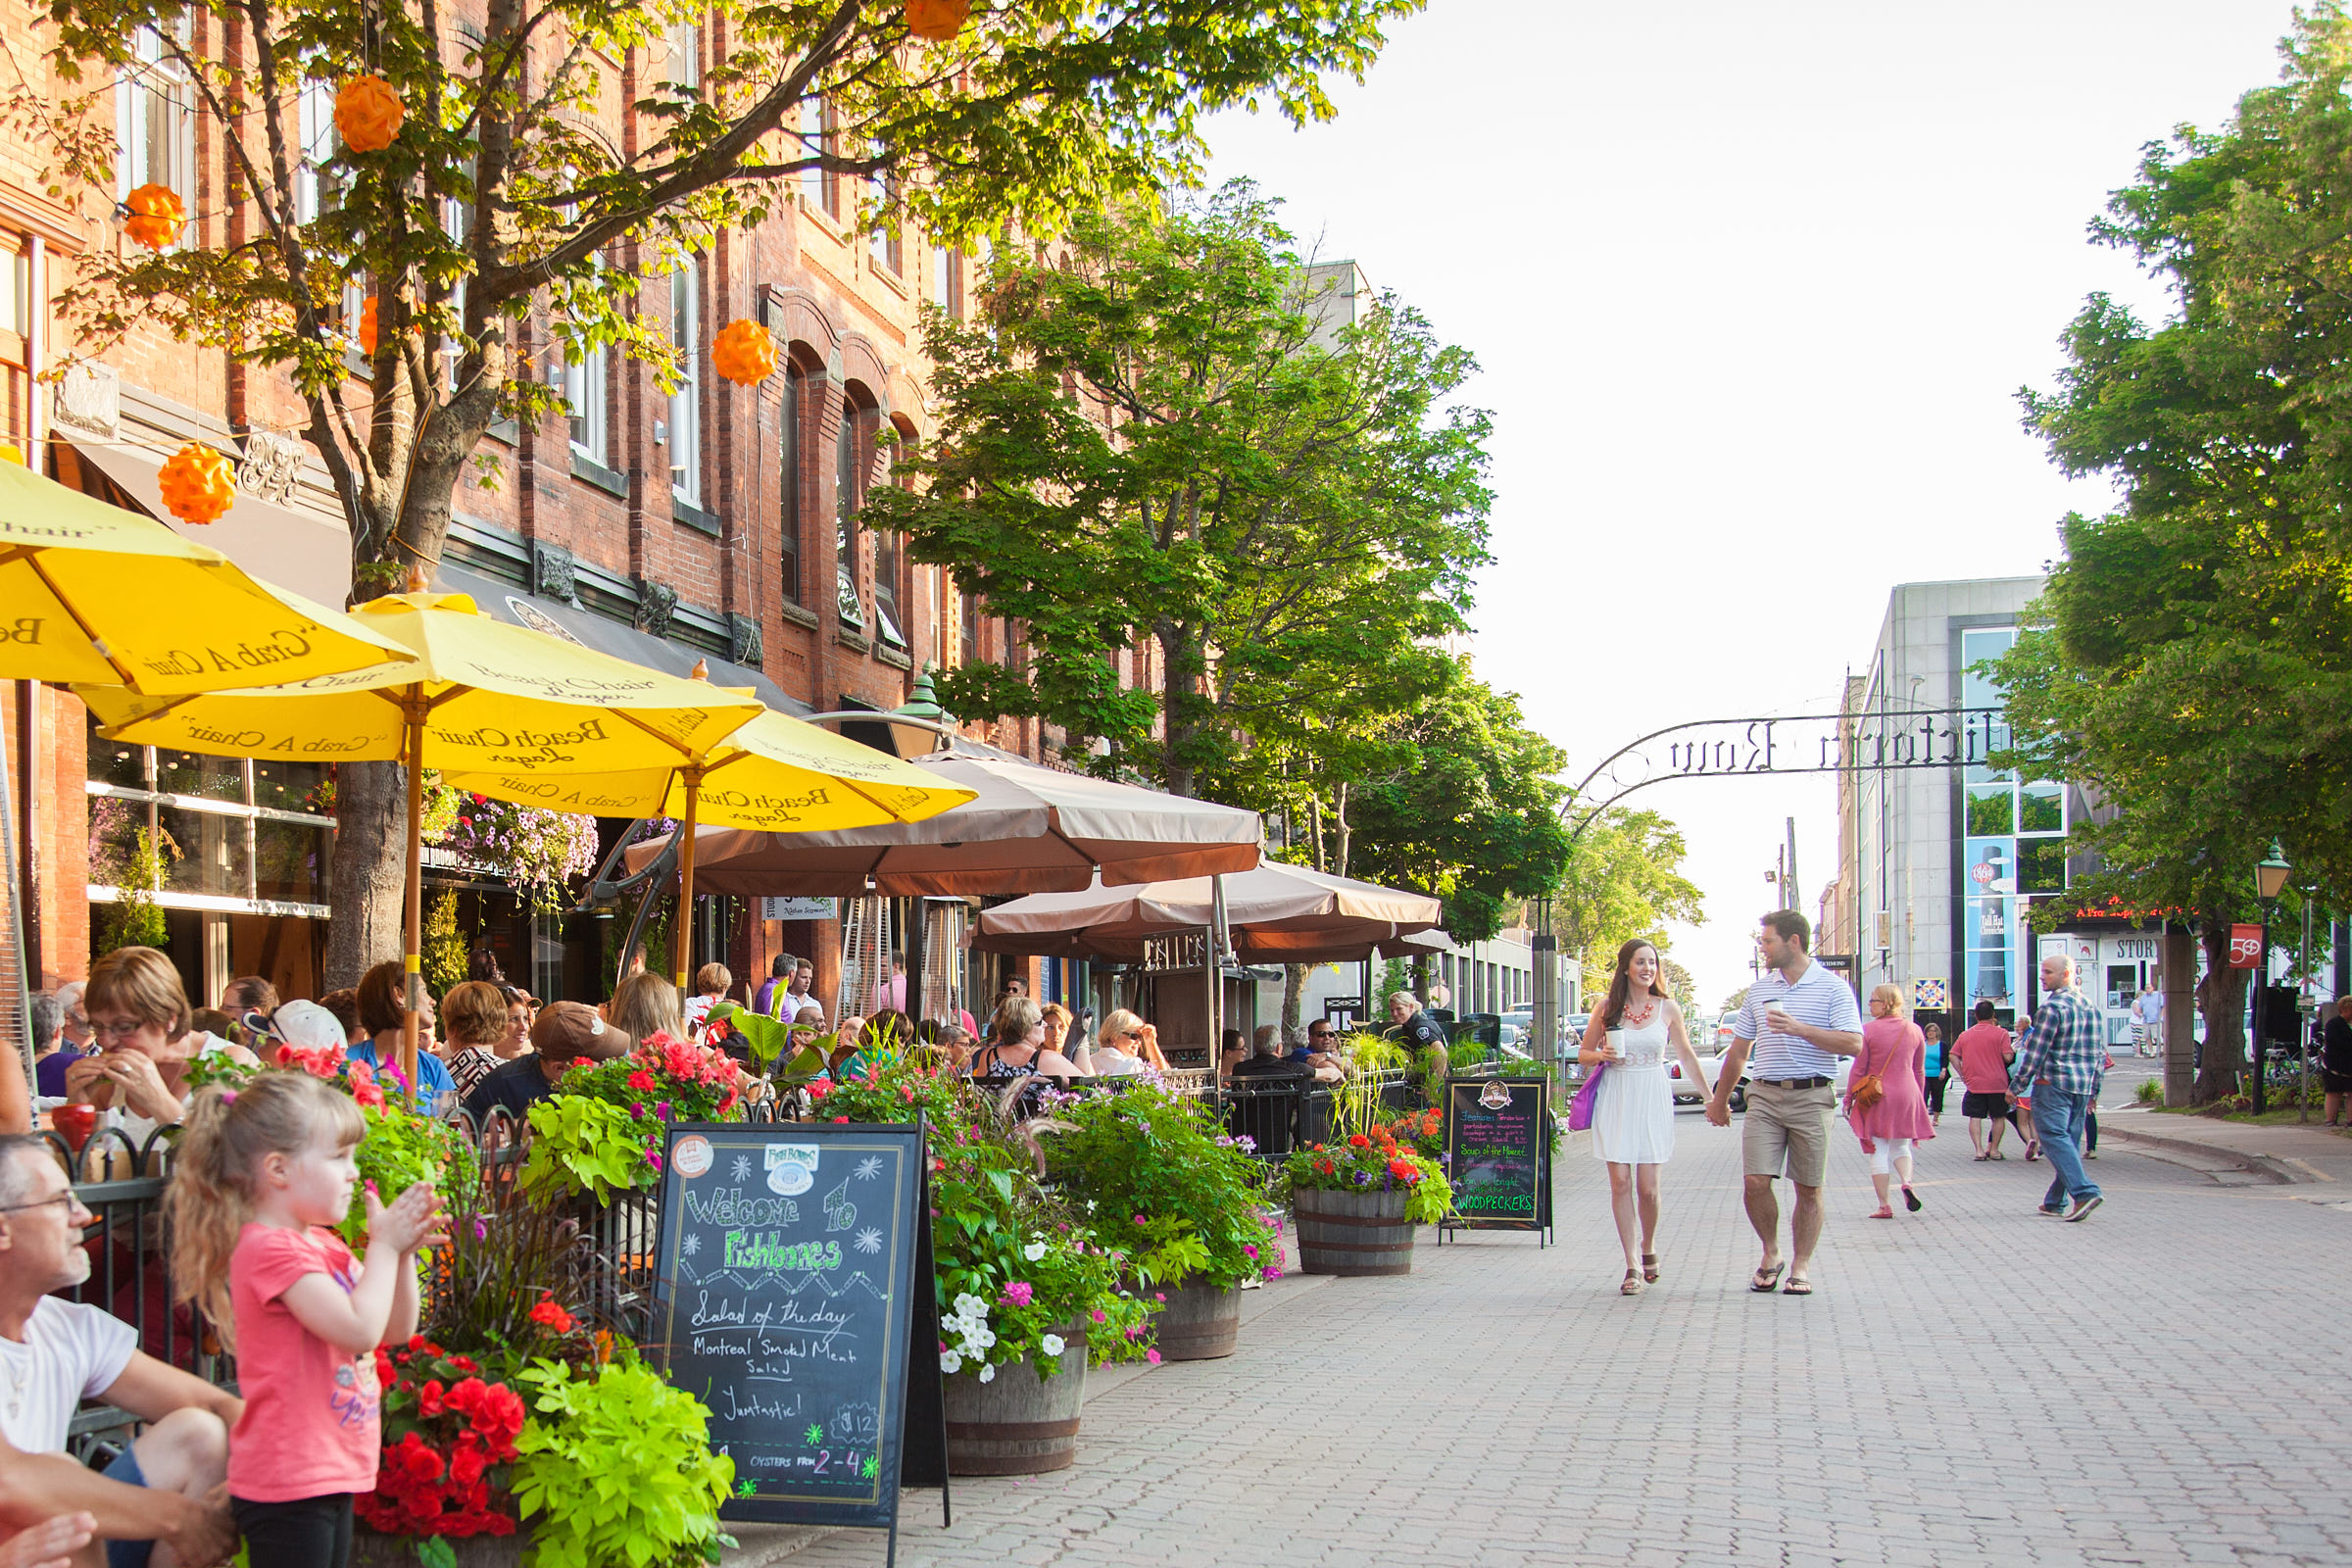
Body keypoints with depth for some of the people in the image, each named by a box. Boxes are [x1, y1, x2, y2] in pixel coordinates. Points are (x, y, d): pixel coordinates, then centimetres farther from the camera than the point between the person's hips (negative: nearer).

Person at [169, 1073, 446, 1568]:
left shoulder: (323, 1244, 14)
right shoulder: (270, 1249, -18)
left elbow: (395, 1329, 16)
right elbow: (360, 1328, -25)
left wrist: (403, 1252, 2)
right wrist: (384, 1246, -14)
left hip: (330, 1475, 10)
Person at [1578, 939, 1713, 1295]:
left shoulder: (1667, 1009, 4)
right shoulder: (1608, 1009, 3)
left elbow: (1687, 1057, 13)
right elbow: (1583, 1053, 12)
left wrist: (1712, 1098, 13)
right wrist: (1601, 1055, -10)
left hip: (1652, 1101, 0)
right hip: (1615, 1101, 0)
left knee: (1647, 1186, -4)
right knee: (1620, 1183, -5)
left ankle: (1648, 1249, 23)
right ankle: (1632, 1267, 0)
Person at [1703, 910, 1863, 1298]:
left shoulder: (1833, 988, -1)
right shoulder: (1759, 989, 14)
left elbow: (1853, 1043, -12)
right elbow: (1739, 1049, 21)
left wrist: (1799, 1029, -20)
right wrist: (1720, 1099, 23)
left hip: (1812, 1097, -3)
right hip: (1765, 1095, 3)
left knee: (1808, 1189, 1)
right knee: (1756, 1181, -8)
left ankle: (1801, 1266, 13)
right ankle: (1771, 1253, 12)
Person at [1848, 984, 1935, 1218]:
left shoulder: (1868, 1030, -9)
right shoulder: (1914, 1031, 4)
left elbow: (1858, 1070, -6)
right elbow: (1920, 1071, 11)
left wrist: (1848, 1099, 2)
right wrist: (1919, 1098, 22)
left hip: (1877, 1096, -4)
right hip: (1906, 1094, 4)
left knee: (1878, 1151, 3)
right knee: (1900, 1146, 18)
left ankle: (1884, 1206, 3)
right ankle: (1906, 1182, -11)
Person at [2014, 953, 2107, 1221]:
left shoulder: (2052, 1007, -12)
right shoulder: (2090, 1007, 14)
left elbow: (2035, 1051, -13)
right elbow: (2100, 1052, 17)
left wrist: (2018, 1086, -6)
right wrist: (2093, 1090, 22)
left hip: (2053, 1084, -8)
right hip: (2083, 1085, 8)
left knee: (2054, 1137, -9)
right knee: (2070, 1140, 11)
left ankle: (2084, 1191, -24)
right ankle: (2055, 1200, 15)